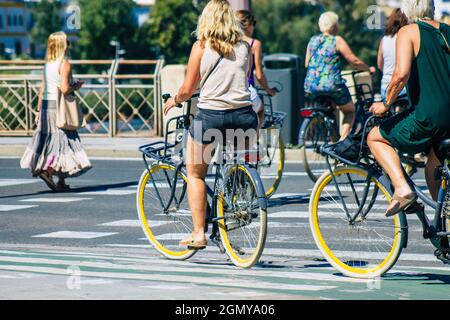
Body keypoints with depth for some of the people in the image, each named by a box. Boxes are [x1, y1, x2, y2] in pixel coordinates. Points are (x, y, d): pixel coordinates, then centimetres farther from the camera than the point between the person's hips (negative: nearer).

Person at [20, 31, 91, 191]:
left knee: (47, 140, 8)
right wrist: (76, 87, -1)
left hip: (46, 105, 7)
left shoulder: (48, 64, 10)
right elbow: (64, 88, -20)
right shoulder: (65, 64, -10)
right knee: (63, 141, -1)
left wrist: (39, 110, 16)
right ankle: (48, 170, -16)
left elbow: (42, 89, 11)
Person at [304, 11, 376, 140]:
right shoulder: (337, 40, -3)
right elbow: (354, 61, -5)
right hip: (332, 85, -5)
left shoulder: (313, 40, 13)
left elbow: (306, 64, 19)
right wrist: (369, 69, 10)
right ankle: (343, 138, -5)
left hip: (310, 87, 5)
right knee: (350, 111, 17)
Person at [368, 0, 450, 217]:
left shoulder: (408, 32, -4)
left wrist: (386, 104, -5)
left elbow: (401, 74, -18)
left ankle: (402, 188, -4)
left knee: (375, 138, 14)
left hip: (428, 115, -6)